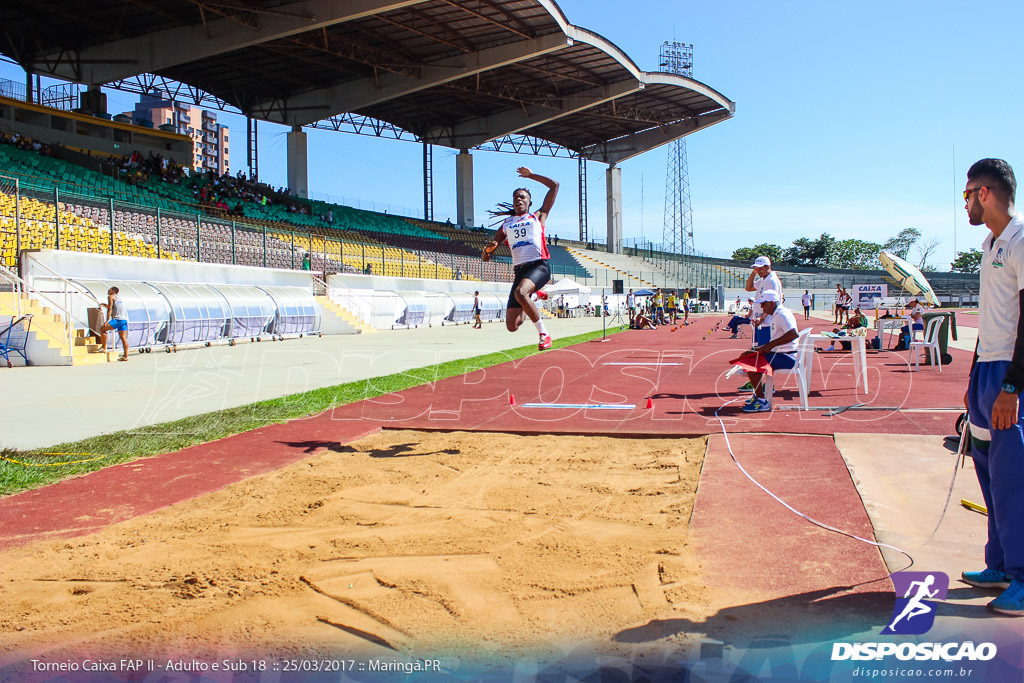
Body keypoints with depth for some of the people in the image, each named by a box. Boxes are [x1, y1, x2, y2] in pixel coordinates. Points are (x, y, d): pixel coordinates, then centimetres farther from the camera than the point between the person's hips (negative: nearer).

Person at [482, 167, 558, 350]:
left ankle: (544, 333, -21)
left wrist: (530, 175, 20)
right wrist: (488, 249, -5)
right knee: (512, 326, -4)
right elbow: (485, 257, 19)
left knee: (520, 293, -38)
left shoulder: (538, 216, 18)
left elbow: (554, 186, 15)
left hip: (539, 266, -4)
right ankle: (533, 296, 29)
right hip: (519, 270, 4)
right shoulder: (505, 225, 22)